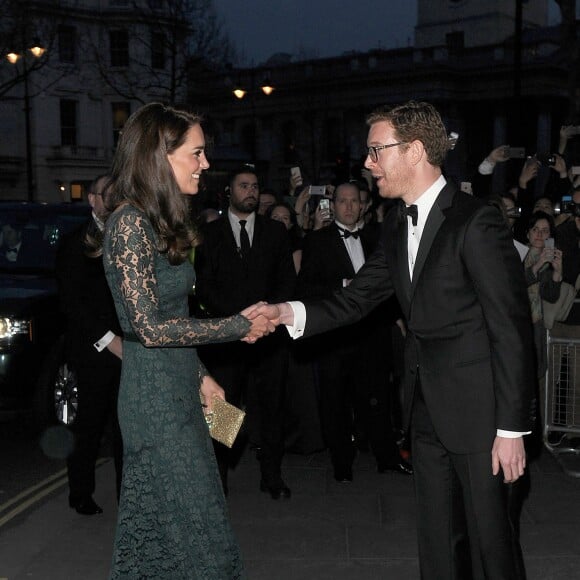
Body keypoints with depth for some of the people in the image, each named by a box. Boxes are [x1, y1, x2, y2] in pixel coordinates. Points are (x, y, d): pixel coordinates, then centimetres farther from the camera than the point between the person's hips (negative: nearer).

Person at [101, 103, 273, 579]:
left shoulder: (158, 221, 11)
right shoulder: (131, 222, -17)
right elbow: (150, 326, -20)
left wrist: (200, 375, 13)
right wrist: (239, 326, -15)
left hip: (175, 392, 9)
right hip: (157, 400, -9)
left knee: (158, 529, 17)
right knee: (190, 528, 0)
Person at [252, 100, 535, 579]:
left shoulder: (476, 222, -17)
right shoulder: (398, 224, 8)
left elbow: (512, 330, -17)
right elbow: (359, 297, 8)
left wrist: (512, 428, -17)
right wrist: (290, 313, -9)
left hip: (476, 410, -8)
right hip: (427, 407, 8)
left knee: (488, 535, 6)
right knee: (437, 537, 18)